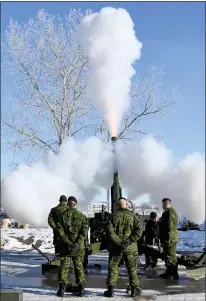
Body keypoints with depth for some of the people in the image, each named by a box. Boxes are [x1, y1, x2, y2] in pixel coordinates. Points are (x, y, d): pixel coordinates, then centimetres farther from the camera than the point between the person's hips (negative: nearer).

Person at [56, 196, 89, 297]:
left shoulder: (63, 215, -1)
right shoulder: (82, 216, 0)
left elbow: (60, 231, -9)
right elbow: (84, 231, -9)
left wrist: (67, 242, -11)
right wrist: (78, 243, -12)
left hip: (65, 245, -1)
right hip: (79, 246, 1)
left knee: (64, 266, 6)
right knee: (79, 266, 11)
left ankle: (62, 288, 5)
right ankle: (81, 288, 14)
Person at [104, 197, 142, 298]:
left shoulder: (114, 216, 0)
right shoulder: (133, 215, 0)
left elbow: (110, 231, -11)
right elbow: (139, 230, -11)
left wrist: (118, 242, -12)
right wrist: (130, 240, -12)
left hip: (116, 246, 0)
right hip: (130, 247, 0)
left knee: (113, 268, 9)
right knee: (132, 269, 12)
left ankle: (110, 290, 10)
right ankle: (134, 289, 17)